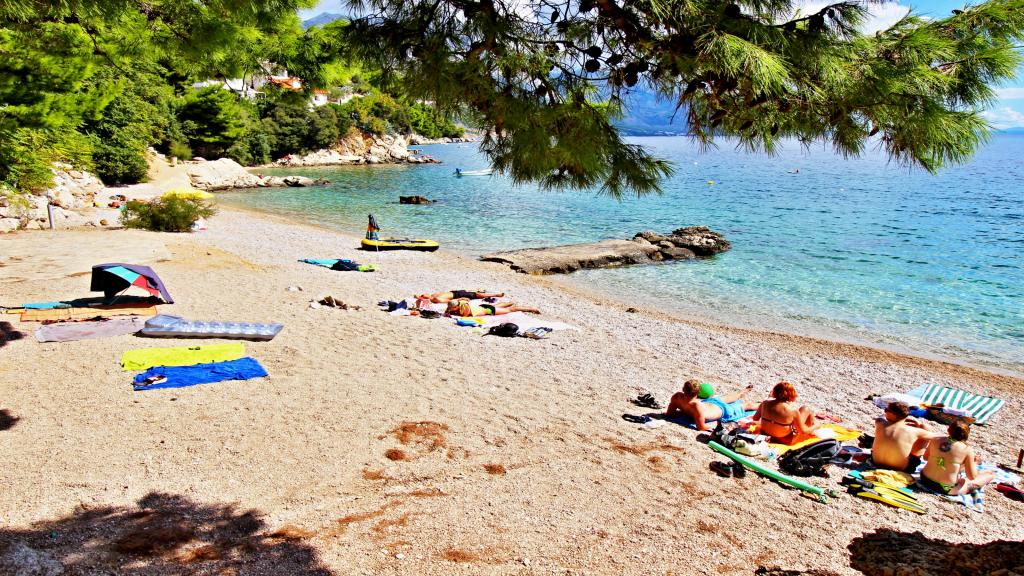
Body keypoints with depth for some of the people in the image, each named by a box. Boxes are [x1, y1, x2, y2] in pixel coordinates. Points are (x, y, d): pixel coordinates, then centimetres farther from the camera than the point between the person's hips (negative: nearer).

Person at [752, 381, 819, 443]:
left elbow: (755, 418, 2)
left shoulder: (765, 404, -15)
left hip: (765, 435, 4)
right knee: (805, 409, 12)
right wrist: (814, 426, 6)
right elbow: (802, 431, -14)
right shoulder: (793, 410, -25)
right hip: (784, 440, -4)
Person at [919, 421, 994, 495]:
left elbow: (925, 457, 13)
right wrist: (974, 463, 10)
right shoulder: (967, 450, -15)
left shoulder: (935, 440, -4)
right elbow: (972, 477, -8)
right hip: (947, 489, -5)